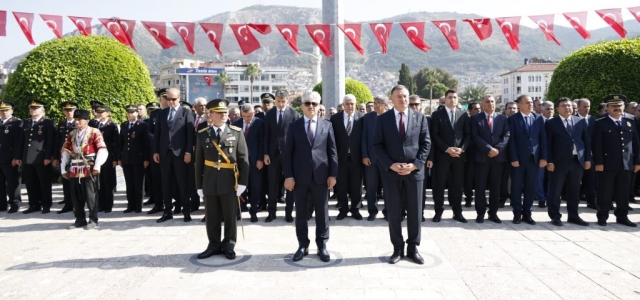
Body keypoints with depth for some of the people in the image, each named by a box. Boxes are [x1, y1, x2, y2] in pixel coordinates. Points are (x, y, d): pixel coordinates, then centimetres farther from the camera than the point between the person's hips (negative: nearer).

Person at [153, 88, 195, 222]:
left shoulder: (186, 113, 1)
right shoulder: (161, 113, 13)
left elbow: (190, 133, -5)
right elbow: (157, 133, 12)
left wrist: (188, 152, -12)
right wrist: (155, 151, 4)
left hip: (180, 153, -4)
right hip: (164, 153, 4)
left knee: (182, 183, 2)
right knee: (166, 183, 7)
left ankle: (186, 211, 10)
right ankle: (167, 211, 15)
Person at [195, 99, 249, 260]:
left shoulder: (237, 133, 0)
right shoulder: (202, 135, 4)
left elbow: (243, 159, -2)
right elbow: (199, 162, 6)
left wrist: (243, 182, -9)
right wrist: (199, 185, 3)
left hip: (229, 182, -1)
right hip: (209, 182, 2)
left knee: (230, 216, 8)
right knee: (211, 217, 9)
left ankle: (229, 245, 22)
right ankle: (214, 245, 23)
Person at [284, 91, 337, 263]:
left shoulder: (327, 125, 7)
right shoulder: (294, 126, 5)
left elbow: (332, 151, 5)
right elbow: (288, 152, 1)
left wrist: (333, 174, -2)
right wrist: (288, 175, -7)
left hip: (320, 175, 0)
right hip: (300, 176, 0)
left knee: (322, 212, 6)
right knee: (301, 212, 7)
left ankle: (322, 246, 17)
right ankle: (303, 245, 19)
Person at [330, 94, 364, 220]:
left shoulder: (362, 117, -1)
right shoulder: (335, 118, 1)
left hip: (356, 157, 0)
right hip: (340, 157, 1)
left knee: (356, 185, 8)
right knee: (341, 185, 8)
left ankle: (355, 209, 22)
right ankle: (343, 209, 21)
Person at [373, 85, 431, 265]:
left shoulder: (420, 118, 6)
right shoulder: (383, 119, 3)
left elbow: (426, 143, 3)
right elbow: (377, 145, -1)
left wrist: (415, 164, -10)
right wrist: (390, 165, -12)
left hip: (414, 171, 1)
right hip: (391, 172, -1)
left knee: (415, 211, 6)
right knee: (394, 212, 5)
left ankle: (413, 248, 19)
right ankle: (397, 249, 16)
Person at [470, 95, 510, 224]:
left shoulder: (503, 118, 11)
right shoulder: (475, 118, 4)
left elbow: (506, 136, 1)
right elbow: (475, 137, -7)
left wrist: (497, 149, -14)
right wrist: (489, 149, -16)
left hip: (499, 156, 2)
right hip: (482, 157, -2)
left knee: (495, 186, 7)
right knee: (480, 186, 1)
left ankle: (493, 213, 15)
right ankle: (480, 213, 10)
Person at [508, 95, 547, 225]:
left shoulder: (539, 119, 9)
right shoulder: (513, 119, -2)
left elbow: (543, 139, 6)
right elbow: (512, 140, -6)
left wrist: (543, 157, -1)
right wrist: (514, 158, -13)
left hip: (534, 158, 3)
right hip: (519, 158, -3)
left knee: (530, 188, 7)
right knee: (517, 187, 4)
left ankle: (527, 213, 16)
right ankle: (517, 213, 14)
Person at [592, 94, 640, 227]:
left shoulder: (629, 123, 13)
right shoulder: (600, 123, -1)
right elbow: (596, 145, -8)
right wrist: (598, 162, -15)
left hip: (626, 164, 4)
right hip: (607, 164, -4)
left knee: (623, 193, 10)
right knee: (605, 192, 2)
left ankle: (622, 216, 20)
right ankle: (602, 216, 11)